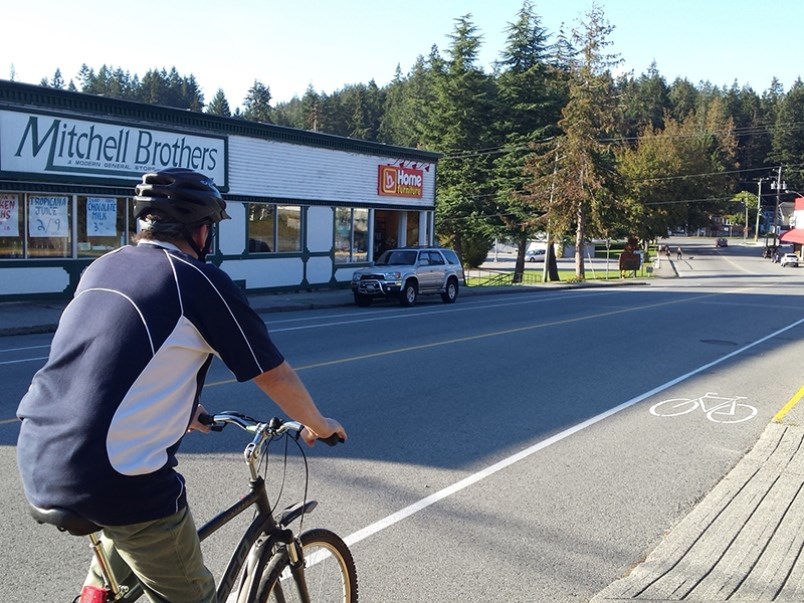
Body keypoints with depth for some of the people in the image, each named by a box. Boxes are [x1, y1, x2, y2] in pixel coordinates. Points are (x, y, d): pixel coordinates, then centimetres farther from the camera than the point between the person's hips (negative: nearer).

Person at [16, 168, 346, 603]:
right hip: (111, 479, -7)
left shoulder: (102, 267, 13)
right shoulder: (199, 280, -6)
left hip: (37, 462, 8)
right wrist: (318, 425, 19)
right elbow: (275, 375, 0)